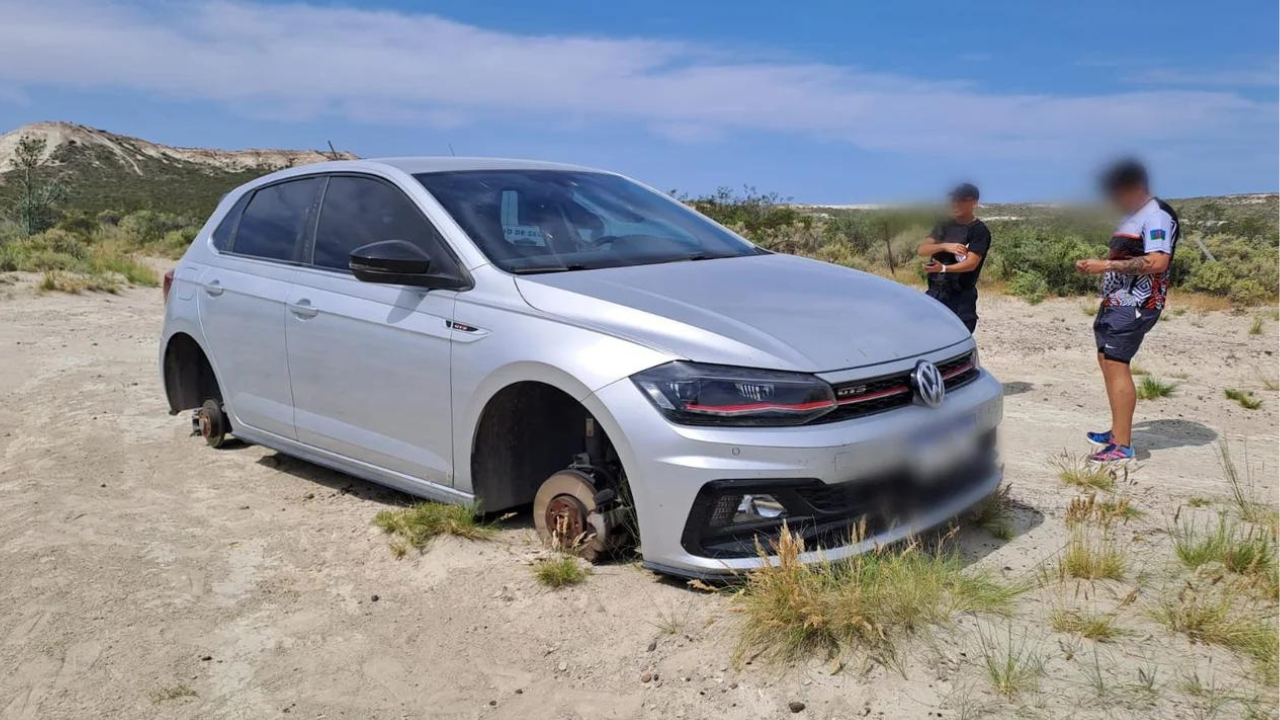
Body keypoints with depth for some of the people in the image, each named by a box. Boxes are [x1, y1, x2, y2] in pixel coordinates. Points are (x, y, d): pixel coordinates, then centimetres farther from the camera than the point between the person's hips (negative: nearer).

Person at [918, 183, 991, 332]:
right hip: (935, 292, 6)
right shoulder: (944, 225, 10)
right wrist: (944, 246, -20)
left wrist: (943, 268, -36)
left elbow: (971, 263, -19)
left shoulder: (979, 230, -8)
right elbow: (922, 250, -1)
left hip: (961, 297, -6)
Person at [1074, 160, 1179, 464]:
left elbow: (1157, 262, -26)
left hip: (1135, 303, -11)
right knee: (1107, 360, 15)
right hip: (1116, 300, 11)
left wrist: (1108, 265, -25)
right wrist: (1096, 265, 8)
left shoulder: (1157, 215, -13)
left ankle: (1122, 446, -15)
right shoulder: (1132, 216, 18)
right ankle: (1118, 432, 25)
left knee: (1115, 363, -15)